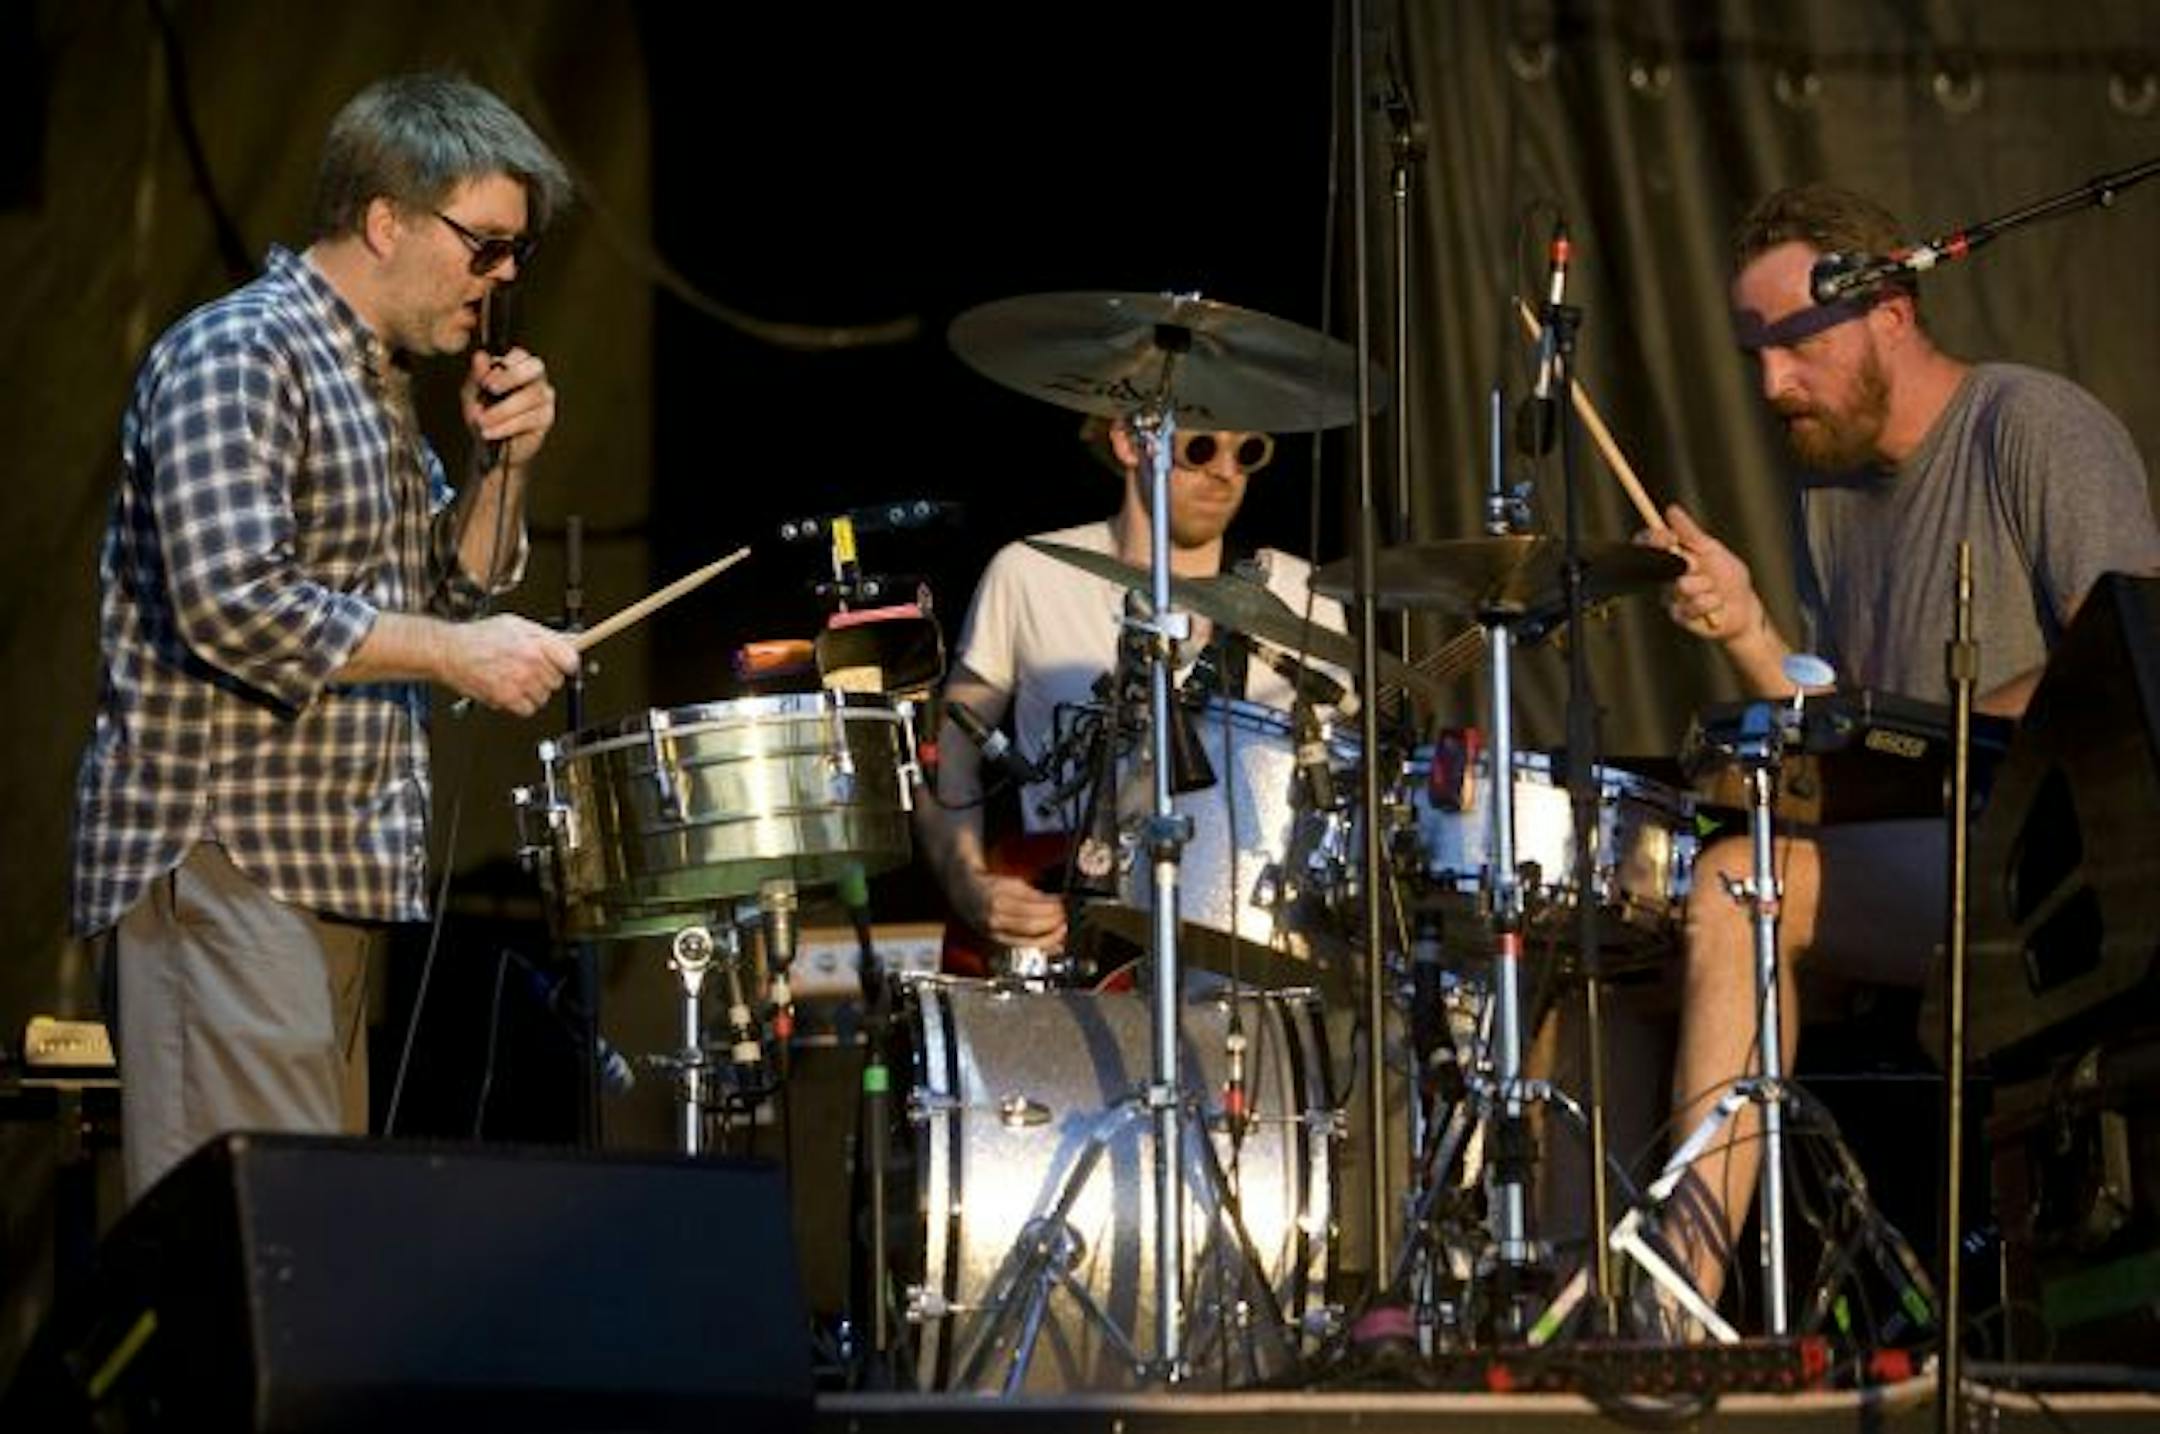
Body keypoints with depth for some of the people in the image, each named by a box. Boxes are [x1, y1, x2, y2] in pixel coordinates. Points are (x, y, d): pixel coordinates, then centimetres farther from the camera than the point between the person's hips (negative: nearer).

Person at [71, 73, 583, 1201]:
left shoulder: (377, 388, 19)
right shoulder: (237, 354, -11)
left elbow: (449, 593, 25)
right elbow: (230, 605, -22)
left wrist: (500, 465, 7)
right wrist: (455, 653, -17)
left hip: (331, 868, 10)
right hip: (220, 855, -10)